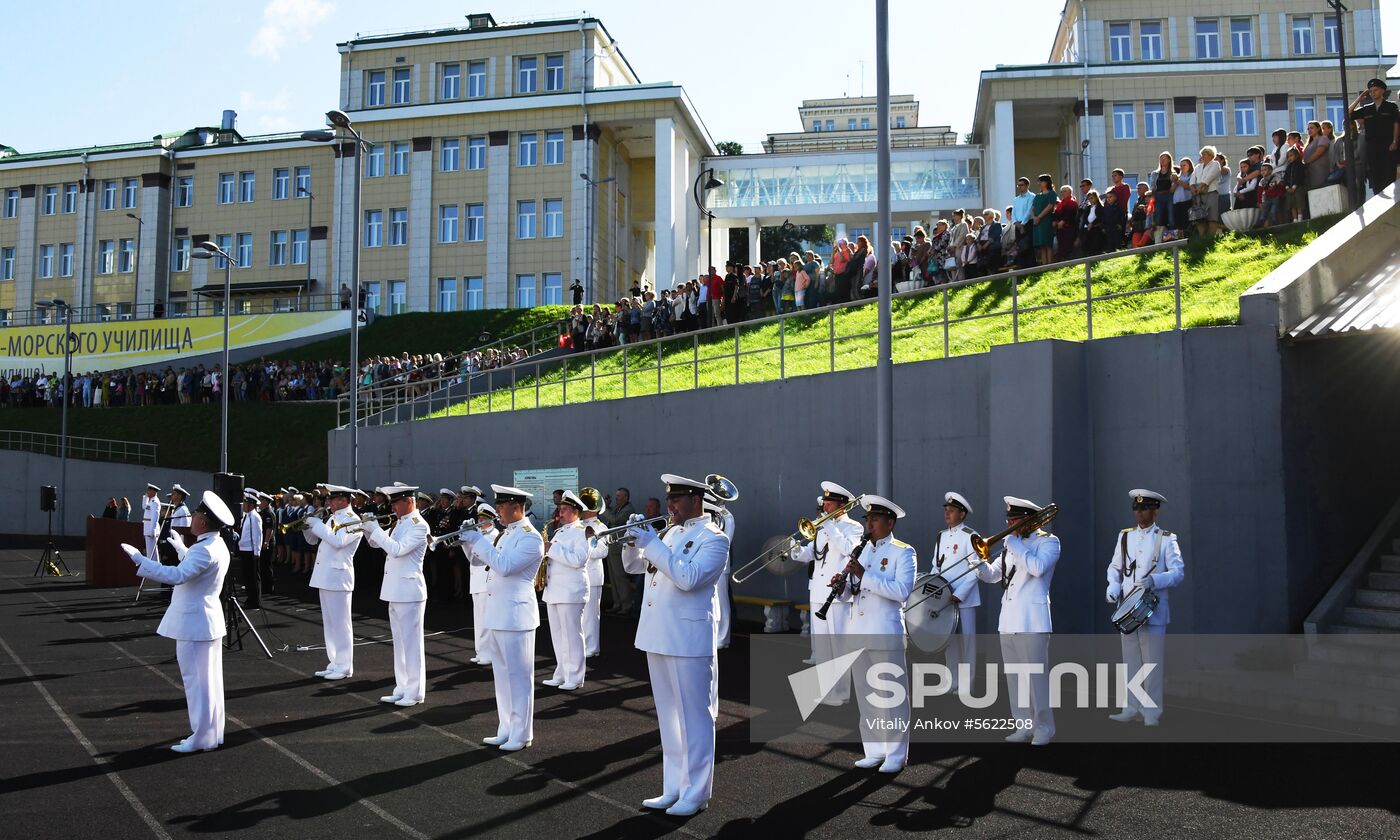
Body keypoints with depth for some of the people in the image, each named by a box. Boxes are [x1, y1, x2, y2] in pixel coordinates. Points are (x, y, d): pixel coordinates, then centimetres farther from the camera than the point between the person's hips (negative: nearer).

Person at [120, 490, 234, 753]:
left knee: (196, 680, -2)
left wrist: (139, 559, -32)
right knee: (208, 679, 14)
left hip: (194, 623, -10)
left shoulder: (205, 550, -22)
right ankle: (212, 734, 22)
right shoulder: (216, 546, 10)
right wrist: (180, 547, 35)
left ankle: (202, 738, 4)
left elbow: (177, 575, -34)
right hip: (207, 621, 10)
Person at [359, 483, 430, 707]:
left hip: (409, 591, -9)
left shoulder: (419, 526, -13)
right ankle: (402, 689, 21)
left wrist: (375, 530, -18)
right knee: (400, 643, 14)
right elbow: (377, 543, 21)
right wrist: (368, 529, 2)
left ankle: (414, 692, 3)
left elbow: (397, 549, -24)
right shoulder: (399, 523, 13)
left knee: (411, 643, -3)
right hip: (395, 591, 9)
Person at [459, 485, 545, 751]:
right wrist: (469, 542, 4)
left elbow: (504, 566, -25)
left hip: (515, 614, -9)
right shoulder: (507, 534, 14)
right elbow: (479, 559, 21)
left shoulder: (530, 537, -14)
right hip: (496, 613, 9)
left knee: (518, 674, -2)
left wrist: (479, 541, -19)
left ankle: (521, 735, 5)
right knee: (502, 674, 14)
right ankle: (506, 730, 23)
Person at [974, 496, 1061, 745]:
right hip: (1008, 619, 7)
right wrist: (980, 565, -1)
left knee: (1036, 675, -6)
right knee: (1014, 677, 10)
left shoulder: (1048, 541, -2)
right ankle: (1024, 726, 18)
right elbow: (993, 575, 21)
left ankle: (1044, 727, 4)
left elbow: (1037, 567, -21)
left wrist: (1015, 543, -13)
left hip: (1032, 620, -7)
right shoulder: (1011, 544, 18)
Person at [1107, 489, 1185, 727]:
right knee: (1130, 661, 8)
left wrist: (1154, 580, -23)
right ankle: (1131, 709, 14)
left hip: (1153, 610, -4)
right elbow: (1114, 568, 15)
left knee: (1152, 663, -2)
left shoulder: (1166, 539, 0)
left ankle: (1152, 712, 6)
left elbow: (1178, 572, -7)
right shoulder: (1125, 536, 12)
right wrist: (1113, 589, -4)